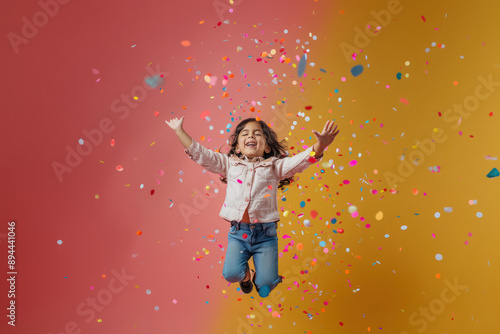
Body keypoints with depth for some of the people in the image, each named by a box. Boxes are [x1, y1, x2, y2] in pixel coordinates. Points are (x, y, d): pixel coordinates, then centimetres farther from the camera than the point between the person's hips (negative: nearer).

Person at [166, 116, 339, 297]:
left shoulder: (274, 166, 3)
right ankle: (246, 274, 21)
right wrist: (179, 131, -1)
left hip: (265, 234, -1)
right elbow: (200, 154, 4)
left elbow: (300, 160, -10)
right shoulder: (229, 164, 8)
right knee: (231, 273, -18)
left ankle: (258, 277, 31)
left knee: (266, 284, -9)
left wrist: (321, 145, -28)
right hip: (238, 232, 1)